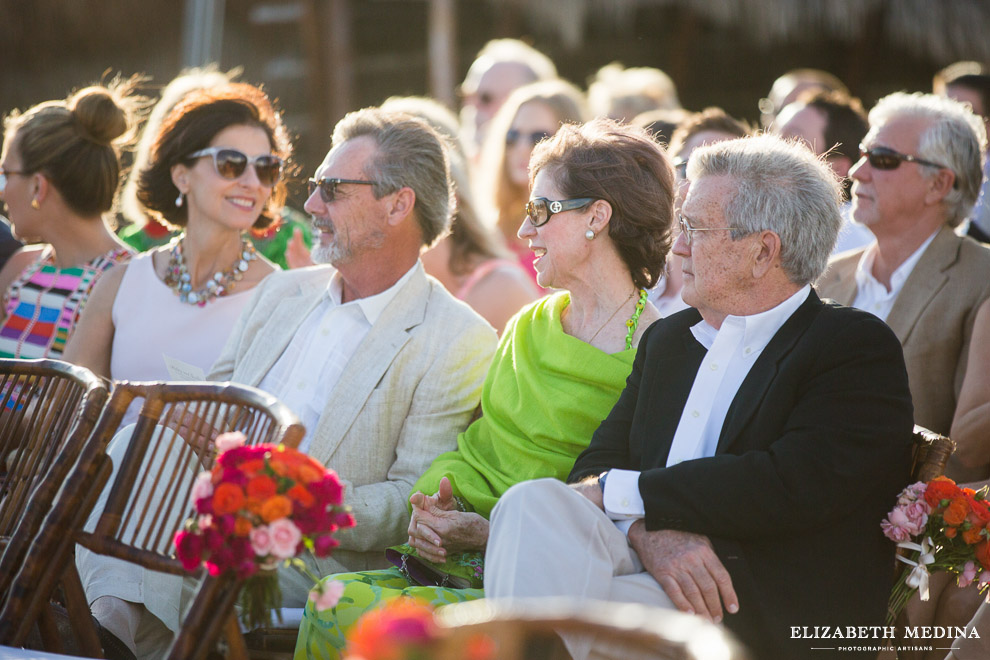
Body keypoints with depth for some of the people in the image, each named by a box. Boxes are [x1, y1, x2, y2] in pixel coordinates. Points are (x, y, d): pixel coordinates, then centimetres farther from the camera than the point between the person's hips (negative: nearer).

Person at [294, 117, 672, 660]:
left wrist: (496, 536, -18)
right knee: (330, 601, -20)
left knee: (342, 615, -26)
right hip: (458, 566, 7)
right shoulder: (530, 326, 18)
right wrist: (433, 504, -1)